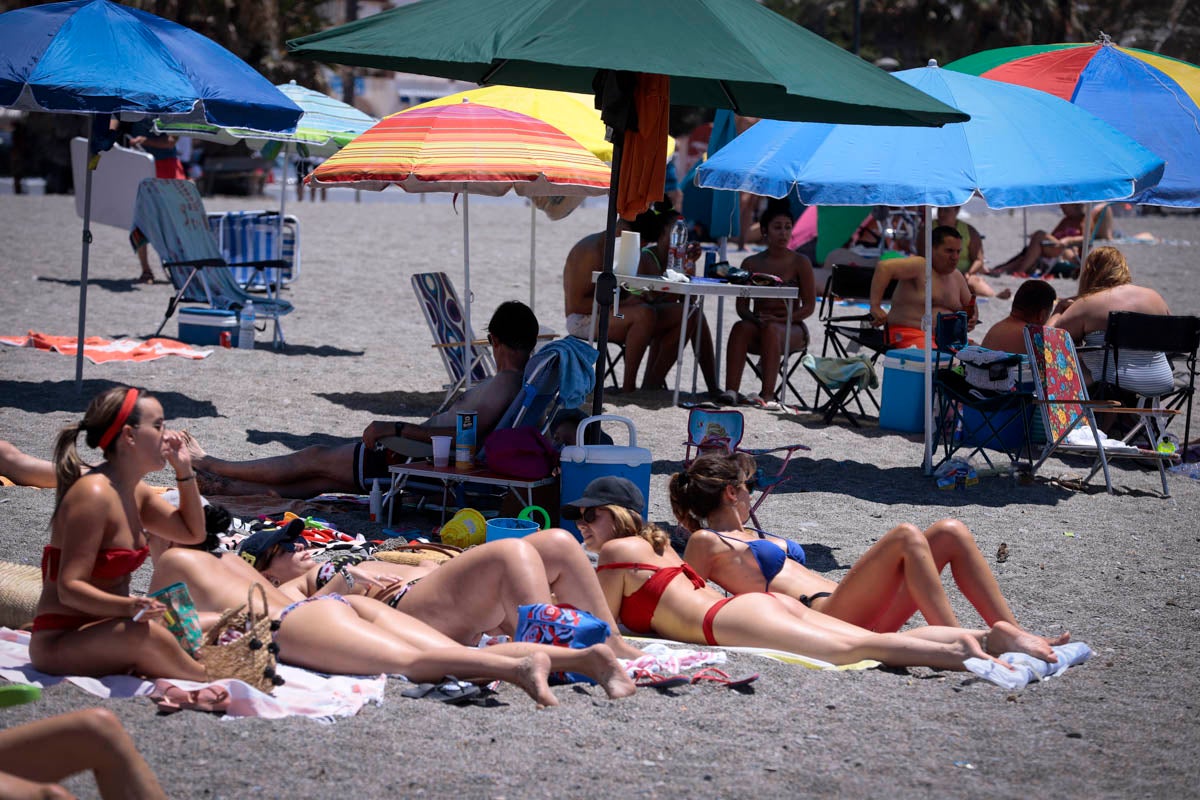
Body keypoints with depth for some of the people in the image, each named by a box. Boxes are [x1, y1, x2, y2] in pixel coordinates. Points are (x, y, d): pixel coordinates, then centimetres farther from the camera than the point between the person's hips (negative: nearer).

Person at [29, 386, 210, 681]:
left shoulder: (135, 492, 9)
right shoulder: (93, 494, -20)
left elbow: (193, 533, 23)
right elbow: (69, 588, -25)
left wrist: (184, 471, 11)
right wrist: (128, 607, -42)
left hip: (103, 630, 10)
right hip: (59, 643, -10)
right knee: (144, 634, -38)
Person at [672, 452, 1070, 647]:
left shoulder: (750, 537, 33)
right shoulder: (705, 543, 7)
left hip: (860, 616, 9)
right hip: (823, 617, -9)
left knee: (951, 533, -4)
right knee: (906, 537, -27)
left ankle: (1013, 632, -11)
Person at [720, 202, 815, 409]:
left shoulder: (800, 263, 2)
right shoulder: (751, 264, 9)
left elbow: (809, 306, -2)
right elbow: (741, 306, 5)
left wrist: (779, 319, -16)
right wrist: (755, 318, -18)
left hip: (792, 331, -2)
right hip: (758, 325, 2)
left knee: (771, 330, -36)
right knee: (740, 327, -32)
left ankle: (768, 395, -46)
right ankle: (731, 390, -44)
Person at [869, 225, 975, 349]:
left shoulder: (957, 277, 16)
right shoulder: (919, 266, -9)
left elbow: (970, 306, 29)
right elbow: (884, 267, -23)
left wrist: (972, 318, 3)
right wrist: (875, 306, -29)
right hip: (910, 333, -8)